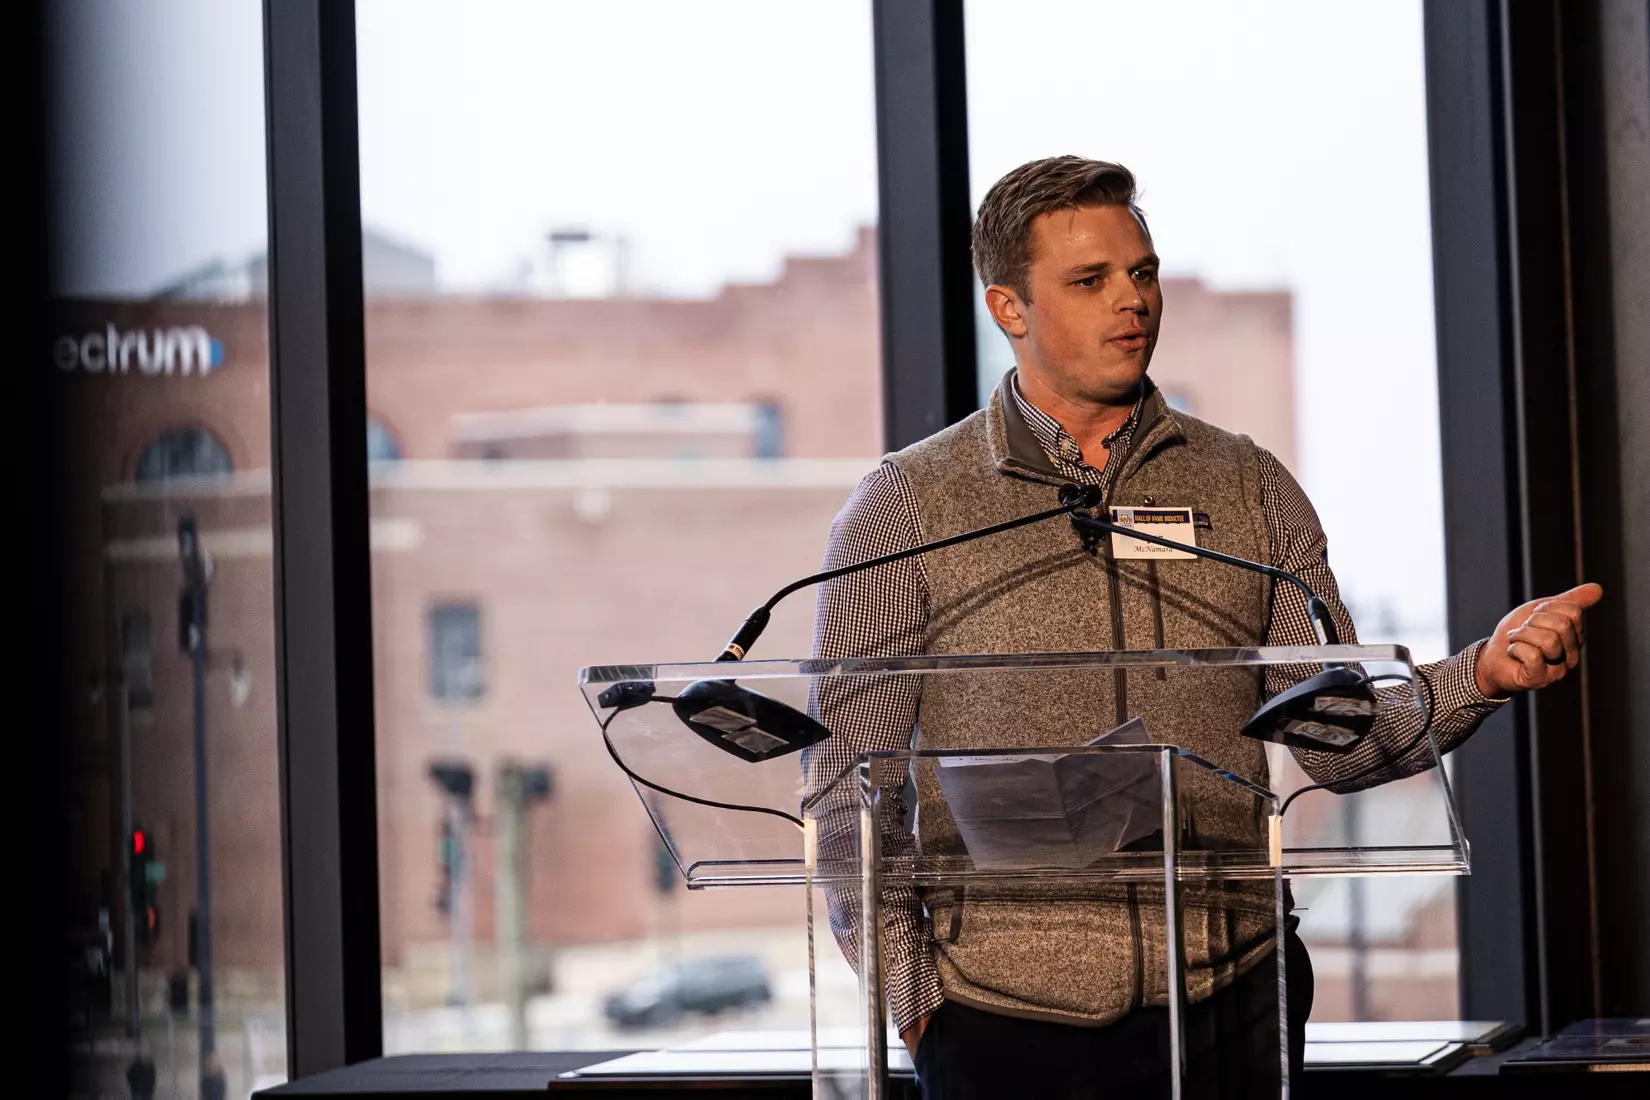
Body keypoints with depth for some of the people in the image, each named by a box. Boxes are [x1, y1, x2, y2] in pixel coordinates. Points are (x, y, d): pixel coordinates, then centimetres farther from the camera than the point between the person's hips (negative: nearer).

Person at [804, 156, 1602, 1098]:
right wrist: (910, 990, -7)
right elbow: (847, 777, 1)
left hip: (1231, 1009, 2)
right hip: (1008, 1019, -2)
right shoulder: (907, 508, 2)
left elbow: (1336, 736, 6)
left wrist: (1480, 677, -12)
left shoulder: (1250, 489, 11)